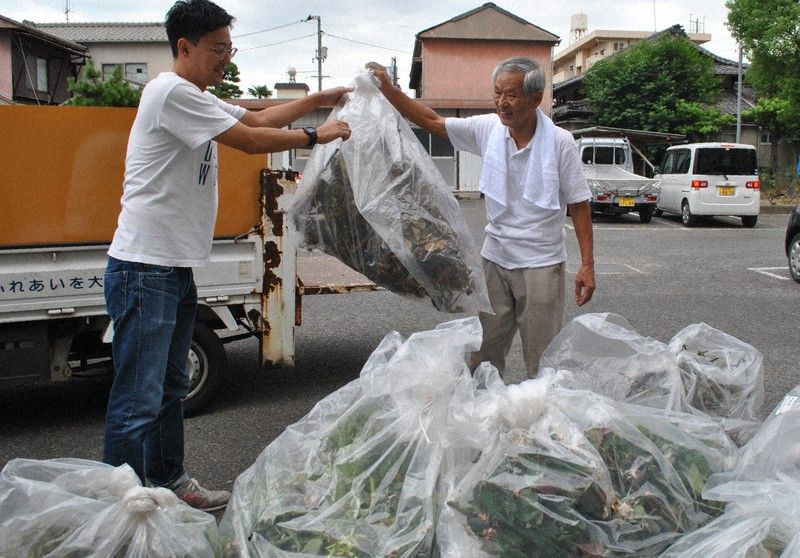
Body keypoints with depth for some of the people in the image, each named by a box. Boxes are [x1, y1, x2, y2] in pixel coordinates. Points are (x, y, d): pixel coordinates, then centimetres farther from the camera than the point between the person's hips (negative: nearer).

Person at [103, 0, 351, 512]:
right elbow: (250, 140, -13)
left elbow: (257, 118, 28)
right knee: (138, 401, -7)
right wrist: (317, 136, -3)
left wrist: (317, 100, 23)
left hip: (176, 268, 11)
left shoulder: (197, 99, 18)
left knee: (171, 388, 19)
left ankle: (168, 482, 32)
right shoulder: (172, 92, -13)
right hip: (145, 268, -11)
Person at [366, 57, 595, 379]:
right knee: (483, 352, 13)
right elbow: (431, 121, 2)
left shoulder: (560, 142, -13)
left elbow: (579, 205, -8)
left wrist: (587, 265, -10)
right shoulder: (487, 128, -4)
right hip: (495, 256, 4)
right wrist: (387, 88, -8)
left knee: (541, 361, 5)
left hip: (541, 263, -4)